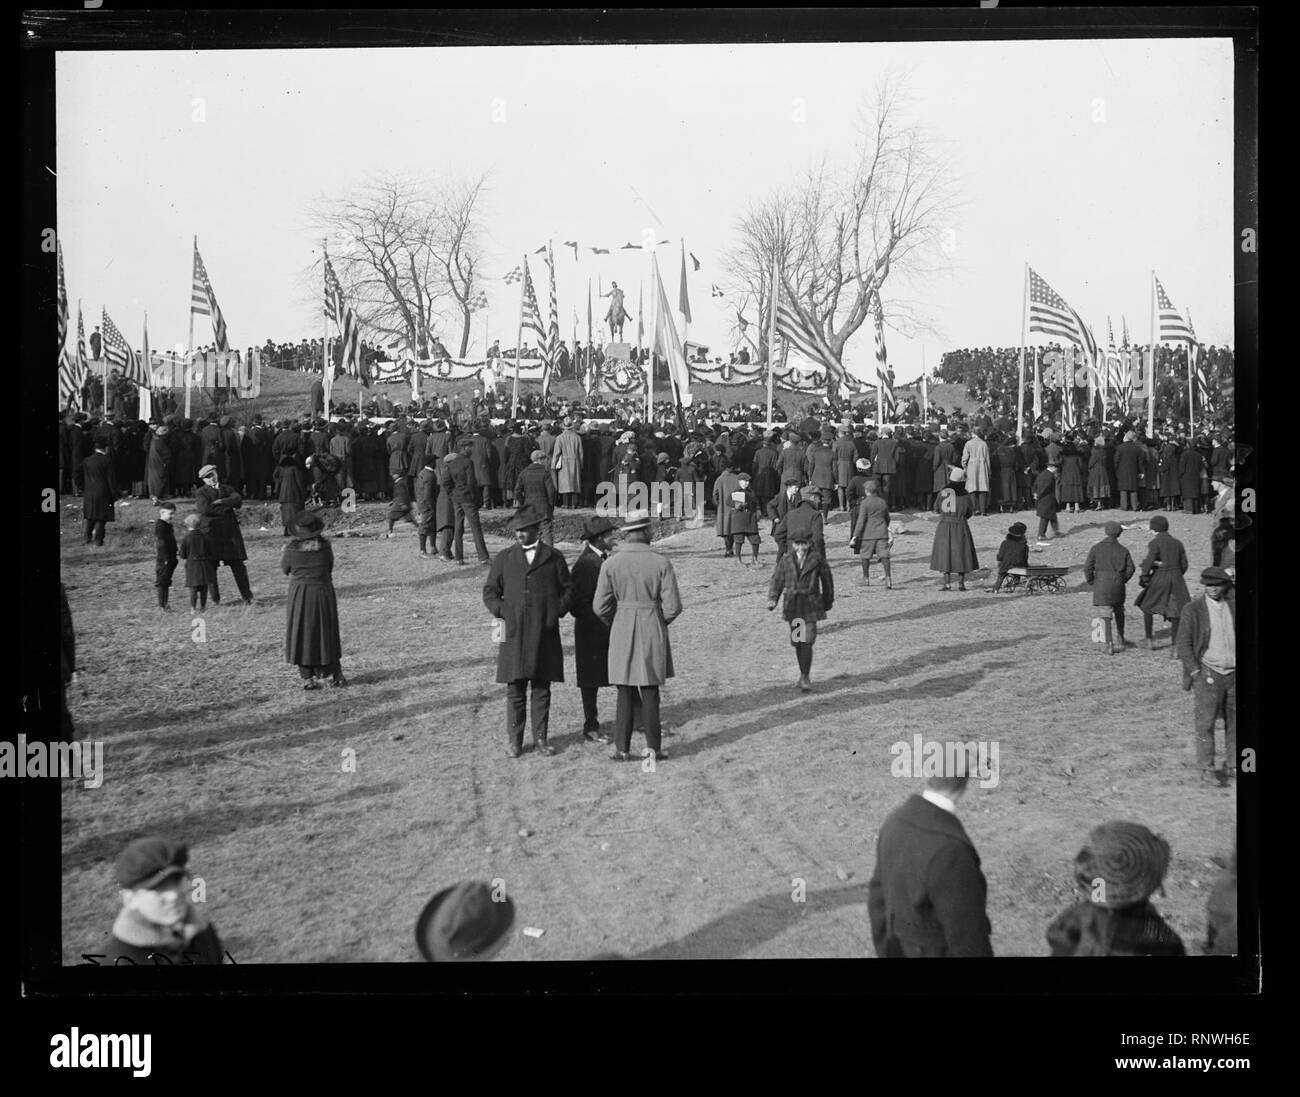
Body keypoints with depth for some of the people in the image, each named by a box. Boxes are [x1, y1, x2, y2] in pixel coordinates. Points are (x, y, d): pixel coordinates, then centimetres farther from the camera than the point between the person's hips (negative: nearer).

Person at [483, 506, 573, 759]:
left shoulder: (553, 558, 7)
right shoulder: (503, 558, 9)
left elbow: (567, 588, 12)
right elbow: (490, 592, 11)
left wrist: (557, 612, -3)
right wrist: (502, 612, -6)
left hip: (544, 633, 0)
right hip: (514, 633, 0)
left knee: (542, 689, 4)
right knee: (515, 689, 0)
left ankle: (541, 738, 12)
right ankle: (514, 740, 7)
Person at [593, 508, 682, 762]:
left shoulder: (611, 563, -7)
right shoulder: (661, 563, -9)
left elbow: (600, 606, -5)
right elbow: (673, 607, -9)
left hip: (622, 632, 1)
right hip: (653, 631, -1)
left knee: (625, 693, 10)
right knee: (650, 693, 9)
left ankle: (623, 749, 11)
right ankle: (653, 748, 11)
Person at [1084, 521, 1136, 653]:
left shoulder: (1096, 548, -3)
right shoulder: (1123, 550, 1)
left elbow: (1088, 568, -5)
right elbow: (1130, 568, -1)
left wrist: (1091, 583, 9)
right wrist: (1122, 581, 15)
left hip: (1101, 583, -2)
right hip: (1118, 584, 2)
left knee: (1105, 614, -3)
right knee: (1119, 610, 24)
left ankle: (1109, 644, -16)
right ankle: (1120, 638, 37)